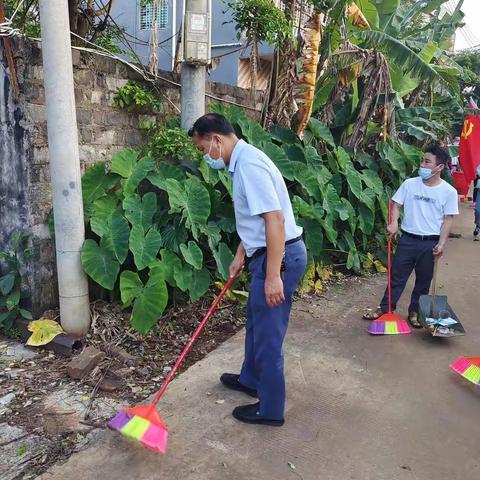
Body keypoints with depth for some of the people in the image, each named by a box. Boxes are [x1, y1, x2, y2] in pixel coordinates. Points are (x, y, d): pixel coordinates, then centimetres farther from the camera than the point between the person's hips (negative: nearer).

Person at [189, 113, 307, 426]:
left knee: (268, 334, 3)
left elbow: (275, 219, -27)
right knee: (256, 323, 24)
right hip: (267, 254, 10)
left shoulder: (248, 164, -20)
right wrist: (241, 255, 25)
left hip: (279, 256, -10)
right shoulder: (243, 161, 13)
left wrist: (273, 275, -27)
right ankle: (251, 380, 45)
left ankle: (270, 409, 20)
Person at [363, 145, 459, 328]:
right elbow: (396, 204, 4)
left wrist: (442, 243, -10)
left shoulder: (449, 191, -5)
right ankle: (384, 309, 21)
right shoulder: (409, 184, -2)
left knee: (423, 280, 11)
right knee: (397, 276, 8)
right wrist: (394, 222, -15)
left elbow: (448, 219, -3)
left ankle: (414, 312, 28)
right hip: (408, 239, 1)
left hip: (431, 243, -1)